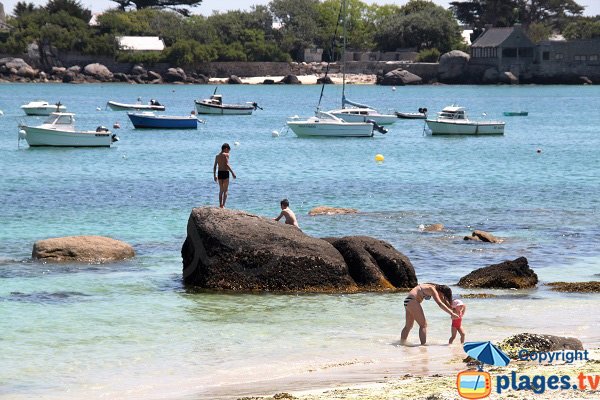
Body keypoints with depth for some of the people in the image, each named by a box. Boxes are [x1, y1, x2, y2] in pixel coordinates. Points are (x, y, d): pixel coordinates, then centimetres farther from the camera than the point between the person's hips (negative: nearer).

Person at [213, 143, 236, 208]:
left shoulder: (217, 156, 13)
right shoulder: (226, 155, -7)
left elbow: (214, 166, 14)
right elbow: (227, 164, -18)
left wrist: (215, 175, 21)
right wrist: (232, 172, -18)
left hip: (219, 173, 6)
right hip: (225, 173, -6)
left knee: (221, 190, 16)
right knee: (225, 191, -2)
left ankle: (220, 205, 15)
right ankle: (223, 205, -8)